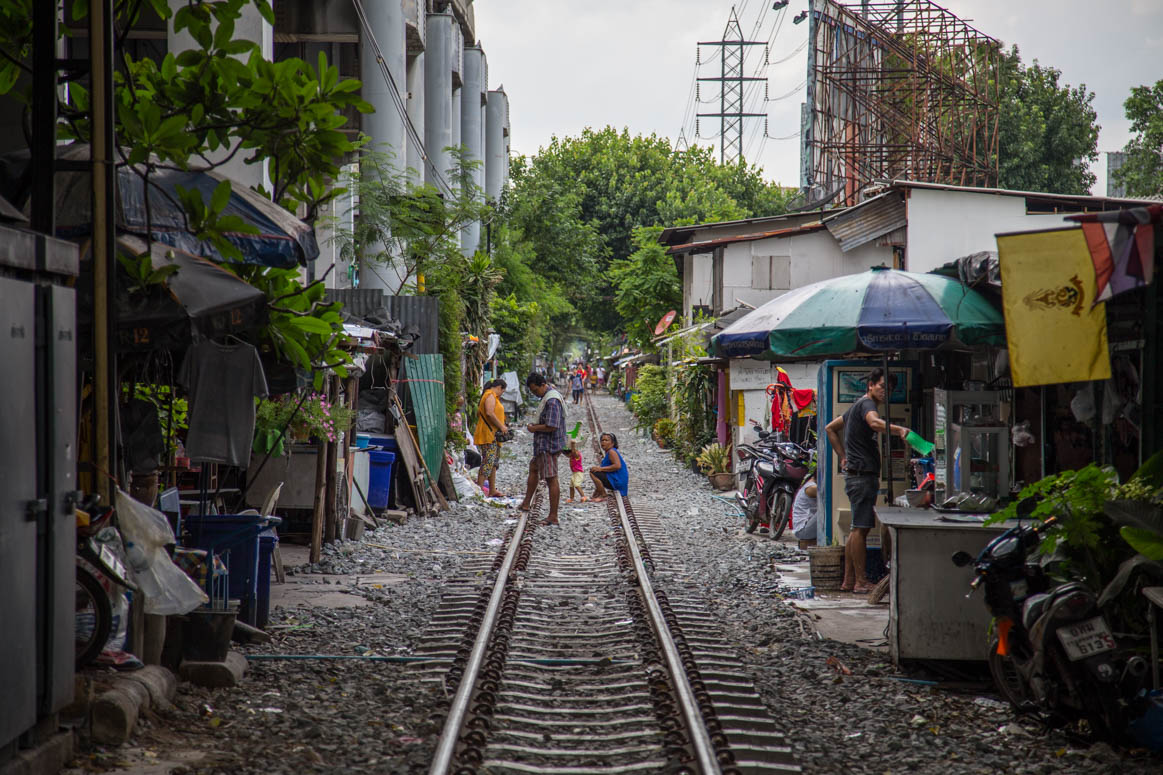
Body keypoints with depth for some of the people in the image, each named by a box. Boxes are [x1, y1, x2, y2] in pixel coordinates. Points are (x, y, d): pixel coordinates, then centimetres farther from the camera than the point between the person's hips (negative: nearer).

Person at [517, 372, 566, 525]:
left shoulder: (552, 401, -22)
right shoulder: (548, 396, 12)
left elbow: (551, 426, -28)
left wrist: (534, 428, -14)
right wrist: (536, 425, 8)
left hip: (548, 446, -12)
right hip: (544, 444, 12)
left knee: (551, 479, -7)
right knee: (533, 468, 26)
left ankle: (553, 517, -5)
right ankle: (526, 503, 39)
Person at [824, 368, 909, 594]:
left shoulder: (857, 406, 21)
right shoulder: (866, 404, -10)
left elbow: (830, 428, 30)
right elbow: (875, 423, -34)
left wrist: (843, 456, 23)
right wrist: (899, 430, -48)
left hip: (856, 475, 11)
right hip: (862, 475, -11)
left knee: (858, 529, 12)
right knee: (860, 528, -10)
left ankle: (849, 581, 15)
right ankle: (860, 582, -10)